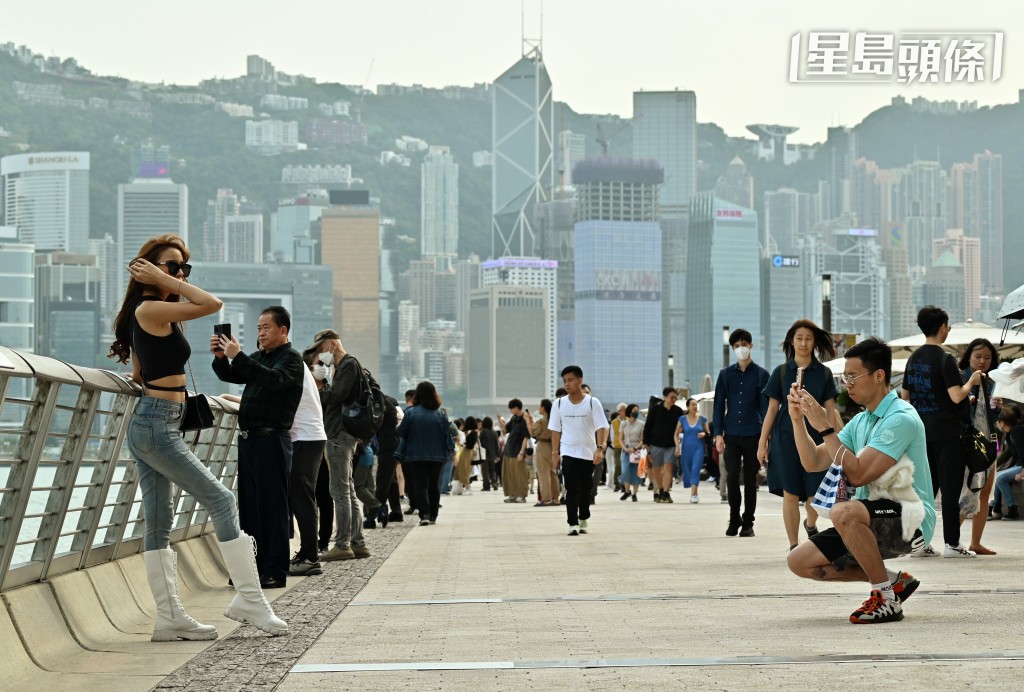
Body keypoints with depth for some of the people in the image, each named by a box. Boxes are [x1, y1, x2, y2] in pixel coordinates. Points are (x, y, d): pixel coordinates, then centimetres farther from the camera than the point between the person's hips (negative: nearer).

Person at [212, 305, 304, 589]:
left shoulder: (291, 358, -5)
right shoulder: (257, 357, 19)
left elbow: (274, 379, -23)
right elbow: (230, 375, 14)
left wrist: (237, 356, -30)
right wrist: (220, 357, -7)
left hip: (272, 439, -8)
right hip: (248, 438, 8)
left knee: (272, 506, -7)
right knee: (248, 505, 9)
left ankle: (275, 571, -5)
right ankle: (255, 567, 14)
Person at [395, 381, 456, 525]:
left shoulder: (410, 412, -9)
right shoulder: (440, 414, -3)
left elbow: (401, 433, -6)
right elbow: (448, 435, 2)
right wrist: (451, 450, 17)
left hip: (416, 456, -2)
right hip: (437, 456, 2)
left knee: (420, 485, -2)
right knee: (434, 485, 14)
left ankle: (424, 514, -18)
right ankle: (433, 515, 17)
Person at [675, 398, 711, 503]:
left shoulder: (702, 419, 3)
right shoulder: (682, 419, 3)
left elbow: (708, 432, 10)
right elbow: (676, 434, 6)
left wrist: (704, 434, -11)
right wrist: (677, 445, -7)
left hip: (698, 448, -2)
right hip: (686, 448, 2)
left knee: (695, 469, -17)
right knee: (688, 470, 8)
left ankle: (693, 495, -23)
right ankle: (695, 494, 28)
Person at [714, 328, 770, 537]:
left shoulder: (761, 374, 4)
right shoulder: (726, 374, 9)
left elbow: (765, 406, 2)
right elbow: (719, 404, 8)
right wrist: (718, 434, 1)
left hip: (753, 435, -1)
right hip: (731, 435, 1)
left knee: (750, 480, 3)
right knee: (732, 478, -4)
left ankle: (748, 523, 10)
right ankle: (734, 520, 8)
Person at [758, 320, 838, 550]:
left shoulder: (824, 373, 5)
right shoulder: (781, 372, 4)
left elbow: (830, 410, 5)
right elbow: (772, 409, 5)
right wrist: (762, 442, 2)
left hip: (816, 436, 0)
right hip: (787, 437, 0)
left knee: (816, 493, -4)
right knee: (790, 493, -1)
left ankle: (810, 524, 29)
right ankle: (794, 545, 8)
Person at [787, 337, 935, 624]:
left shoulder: (901, 419, -16)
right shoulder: (861, 421, 13)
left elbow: (857, 474, -23)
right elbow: (813, 462, 13)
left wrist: (824, 427, -19)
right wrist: (797, 418, 1)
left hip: (910, 520, -9)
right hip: (875, 520, 9)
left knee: (844, 512, -37)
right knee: (801, 561, -2)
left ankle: (886, 597, -20)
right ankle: (892, 580, 6)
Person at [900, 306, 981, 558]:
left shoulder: (913, 358, 9)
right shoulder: (945, 359, -14)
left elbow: (905, 395, 15)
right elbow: (956, 396, -20)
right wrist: (972, 381, -4)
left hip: (921, 431, 7)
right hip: (947, 432, -7)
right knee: (950, 489, -2)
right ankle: (952, 543, -1)